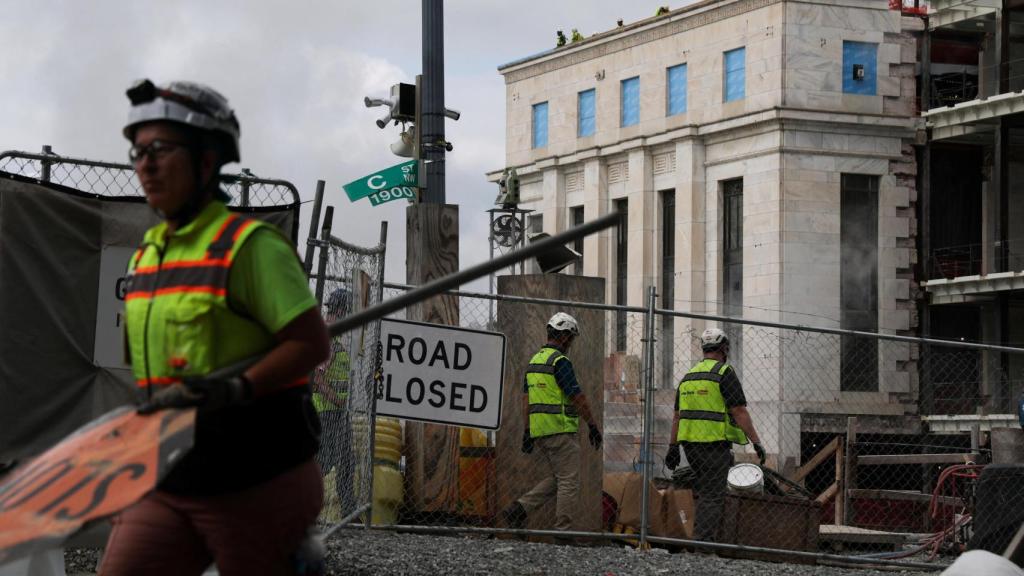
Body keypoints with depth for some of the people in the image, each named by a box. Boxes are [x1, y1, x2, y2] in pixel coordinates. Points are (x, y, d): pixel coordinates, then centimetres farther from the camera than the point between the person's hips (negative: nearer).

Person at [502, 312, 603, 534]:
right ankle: (562, 530, -4)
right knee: (569, 482, -2)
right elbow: (576, 397, -14)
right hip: (560, 430, -9)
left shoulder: (534, 360, 16)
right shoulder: (560, 361, -11)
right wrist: (593, 426, -7)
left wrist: (526, 432, 17)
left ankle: (520, 508, 2)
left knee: (557, 479, 15)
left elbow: (526, 399, 16)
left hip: (538, 431, 9)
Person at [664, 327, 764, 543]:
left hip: (690, 442, 7)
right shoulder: (724, 372, -6)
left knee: (703, 491, 17)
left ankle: (703, 534, 14)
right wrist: (756, 442, -10)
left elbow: (677, 415, 17)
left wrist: (673, 447, 20)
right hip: (715, 442, -7)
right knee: (713, 495, -6)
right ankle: (703, 541, -13)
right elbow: (739, 412, -12)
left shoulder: (689, 375, 16)